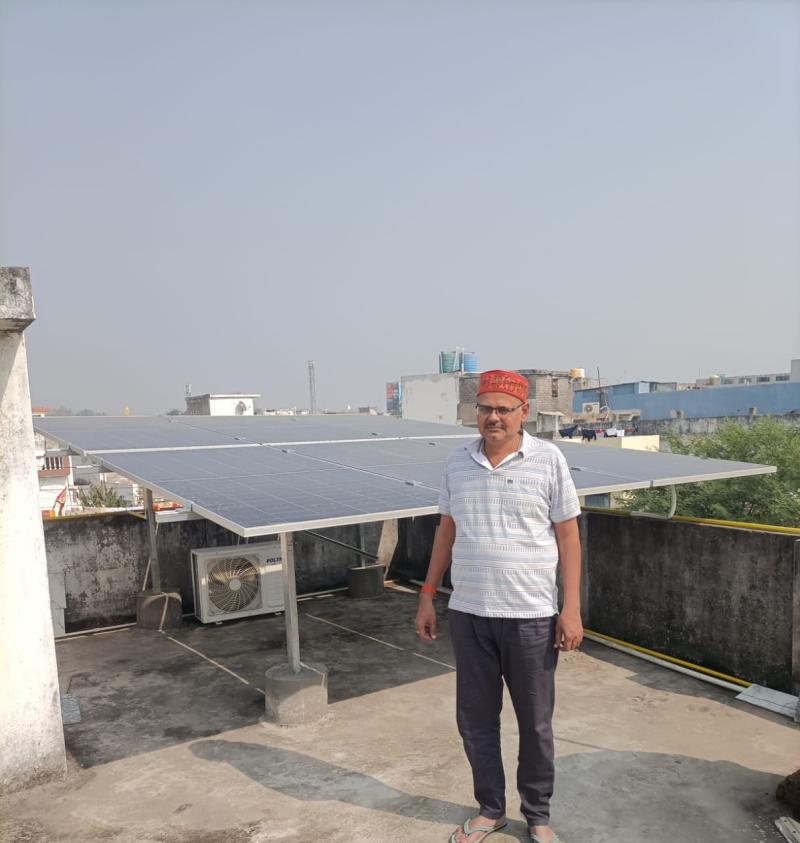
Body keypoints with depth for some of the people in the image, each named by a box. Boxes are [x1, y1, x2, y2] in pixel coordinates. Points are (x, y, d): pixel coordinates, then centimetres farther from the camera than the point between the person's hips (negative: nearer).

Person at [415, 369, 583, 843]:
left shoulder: (548, 460, -7)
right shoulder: (457, 462, 3)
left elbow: (568, 537, -4)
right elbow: (447, 532, 10)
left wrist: (572, 608, -8)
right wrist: (428, 597, 10)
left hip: (531, 616, -3)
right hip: (468, 614, 3)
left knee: (535, 723, 14)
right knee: (475, 718, 15)